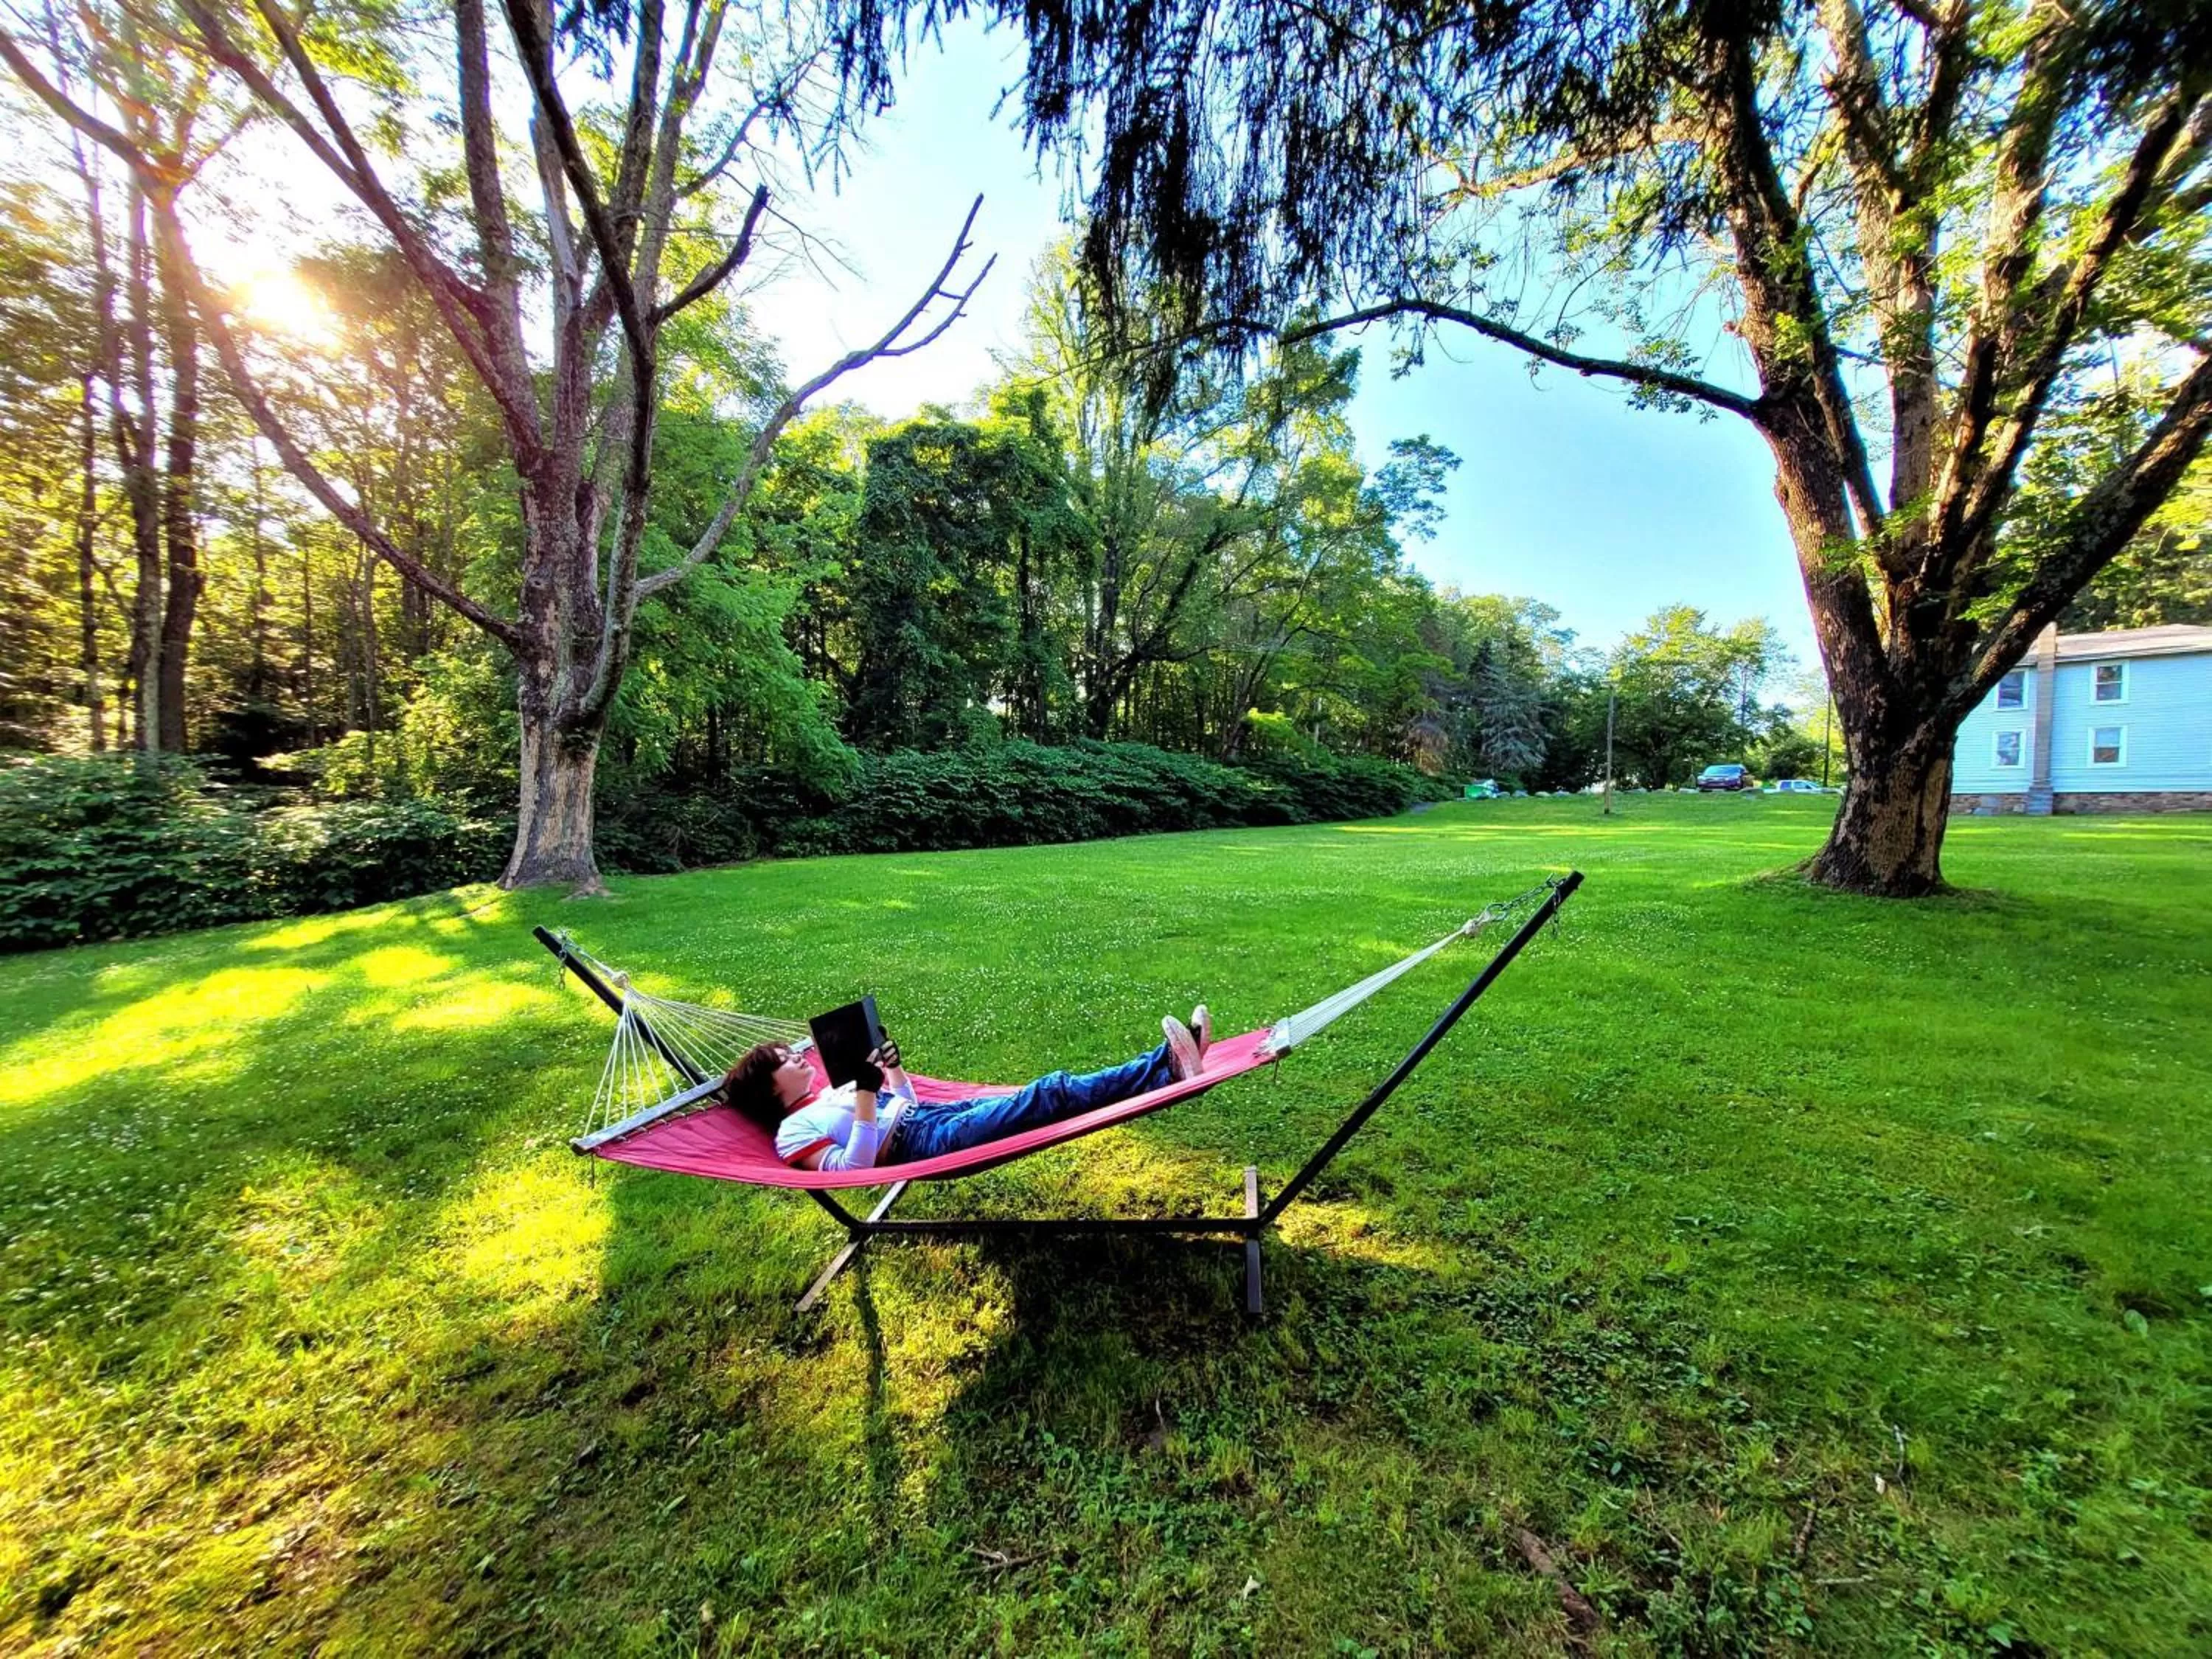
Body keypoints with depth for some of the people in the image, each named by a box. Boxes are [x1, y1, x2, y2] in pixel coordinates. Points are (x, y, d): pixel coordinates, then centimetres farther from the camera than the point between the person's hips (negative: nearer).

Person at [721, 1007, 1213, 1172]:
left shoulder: (830, 1092, 25)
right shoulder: (792, 1131, 2)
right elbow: (852, 1169, -14)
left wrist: (891, 1064, 13)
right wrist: (867, 1096, -22)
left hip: (934, 1115, 8)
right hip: (925, 1143, -8)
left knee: (1050, 1090, -12)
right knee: (1051, 1095, -26)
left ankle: (1166, 1063, -21)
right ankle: (1170, 1068, -33)